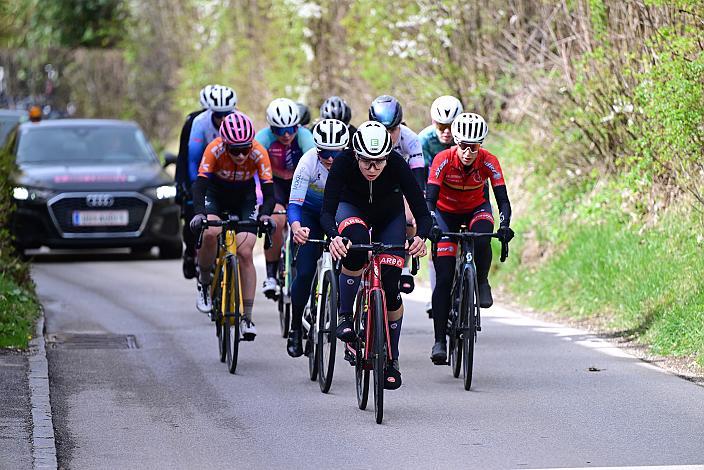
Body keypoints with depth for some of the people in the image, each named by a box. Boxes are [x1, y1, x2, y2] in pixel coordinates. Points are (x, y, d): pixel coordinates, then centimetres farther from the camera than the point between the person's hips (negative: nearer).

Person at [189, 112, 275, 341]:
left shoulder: (259, 154, -28)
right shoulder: (214, 150, -30)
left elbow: (269, 192, -29)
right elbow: (200, 185, -35)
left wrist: (265, 214, -49)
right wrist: (199, 213, -52)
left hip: (245, 198, 0)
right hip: (216, 194, 0)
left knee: (245, 253, -14)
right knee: (210, 233, -30)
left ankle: (247, 318, -9)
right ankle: (204, 283, -3)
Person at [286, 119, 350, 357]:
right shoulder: (308, 162, -31)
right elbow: (294, 204, -35)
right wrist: (296, 228, -56)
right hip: (310, 213, -1)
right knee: (305, 272, -11)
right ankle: (296, 328, 6)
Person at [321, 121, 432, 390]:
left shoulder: (397, 166, -34)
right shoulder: (343, 164, -34)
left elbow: (422, 214, -34)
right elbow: (327, 212, -38)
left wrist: (421, 238, -55)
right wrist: (333, 236, -58)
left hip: (389, 216, 1)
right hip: (352, 209, 0)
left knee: (390, 284, -11)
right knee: (355, 244, -37)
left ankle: (392, 360, 5)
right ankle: (345, 317, -21)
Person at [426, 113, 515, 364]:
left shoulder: (488, 161, -24)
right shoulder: (443, 160, -27)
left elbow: (502, 199, -26)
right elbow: (430, 199, -30)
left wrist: (504, 225, -44)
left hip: (476, 209, 1)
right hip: (446, 211, -1)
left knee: (481, 238, -37)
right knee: (444, 278, -11)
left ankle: (482, 283, -8)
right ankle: (439, 341, -7)